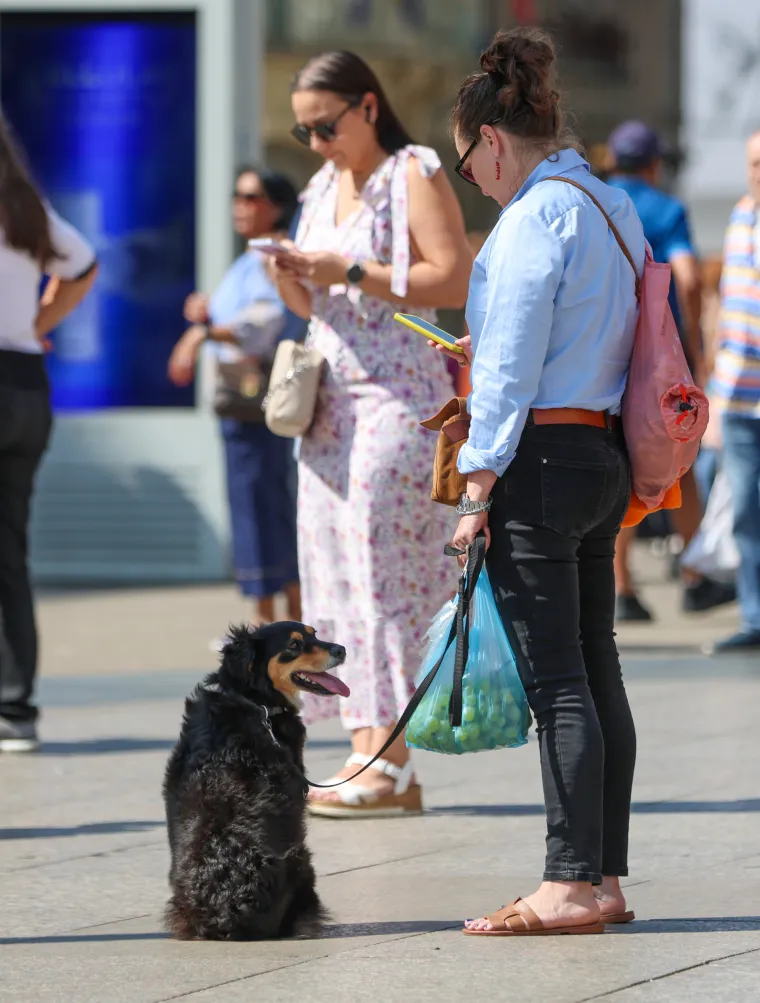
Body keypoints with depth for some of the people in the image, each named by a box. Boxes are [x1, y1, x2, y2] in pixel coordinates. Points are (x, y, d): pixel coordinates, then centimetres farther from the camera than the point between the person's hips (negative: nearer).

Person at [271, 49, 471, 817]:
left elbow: (455, 281, -14)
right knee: (333, 573, 2)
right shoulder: (323, 188, 19)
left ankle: (392, 767, -12)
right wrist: (290, 279, 2)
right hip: (331, 400, 8)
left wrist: (353, 273, -17)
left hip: (398, 399, -8)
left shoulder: (413, 175, -5)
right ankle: (368, 752, 3)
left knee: (383, 571, -11)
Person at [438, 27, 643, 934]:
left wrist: (477, 491, -12)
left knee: (556, 680, -8)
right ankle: (604, 877, 13)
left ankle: (570, 885, -8)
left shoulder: (535, 217, -13)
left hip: (540, 459, -9)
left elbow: (510, 369, -15)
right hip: (604, 457, 9)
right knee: (595, 670, 10)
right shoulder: (614, 207, 14)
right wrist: (488, 356, 29)